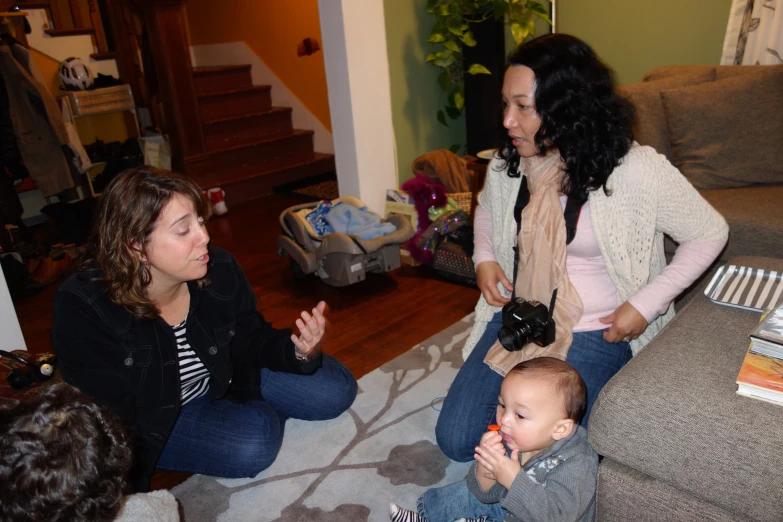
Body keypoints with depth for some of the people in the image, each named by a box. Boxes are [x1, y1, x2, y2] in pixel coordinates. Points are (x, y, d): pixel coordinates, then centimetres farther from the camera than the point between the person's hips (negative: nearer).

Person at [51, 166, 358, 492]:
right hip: (152, 416, -4)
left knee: (336, 390, -3)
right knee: (254, 442, -30)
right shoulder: (82, 310, -31)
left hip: (222, 377, 4)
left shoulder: (219, 270, -21)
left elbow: (252, 340, -7)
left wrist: (298, 351, -28)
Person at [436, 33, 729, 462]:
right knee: (455, 440, 1)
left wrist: (645, 304, -13)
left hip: (593, 334, -4)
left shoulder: (634, 170, -18)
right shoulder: (507, 162, -3)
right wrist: (484, 257, 1)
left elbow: (709, 233, -5)